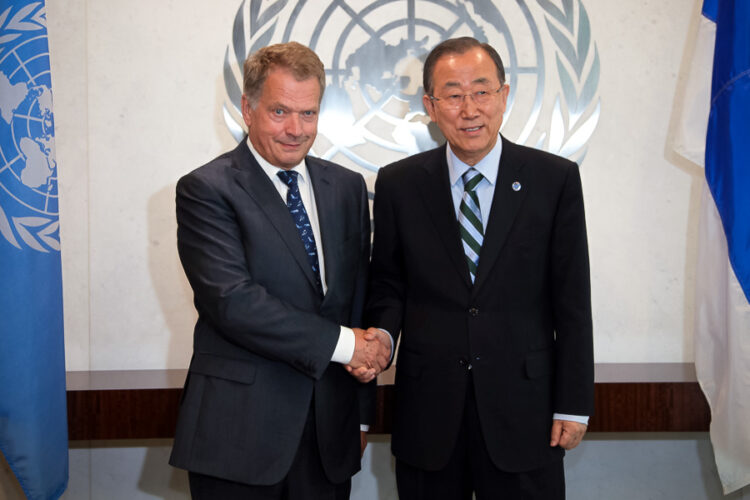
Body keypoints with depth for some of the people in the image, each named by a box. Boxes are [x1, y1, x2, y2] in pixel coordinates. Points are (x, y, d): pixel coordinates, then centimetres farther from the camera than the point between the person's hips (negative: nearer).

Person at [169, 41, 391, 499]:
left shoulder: (348, 188, 10)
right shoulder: (206, 190, -7)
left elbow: (361, 298, 12)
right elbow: (232, 300, -18)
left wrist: (362, 413, 11)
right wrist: (341, 343, -15)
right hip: (239, 433, -4)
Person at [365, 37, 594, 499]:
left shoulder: (555, 179, -3)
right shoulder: (398, 184, 1)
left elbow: (572, 300, -2)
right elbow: (388, 284, 8)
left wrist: (574, 405, -3)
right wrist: (381, 336, -14)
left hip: (523, 409, -1)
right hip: (428, 412, 1)